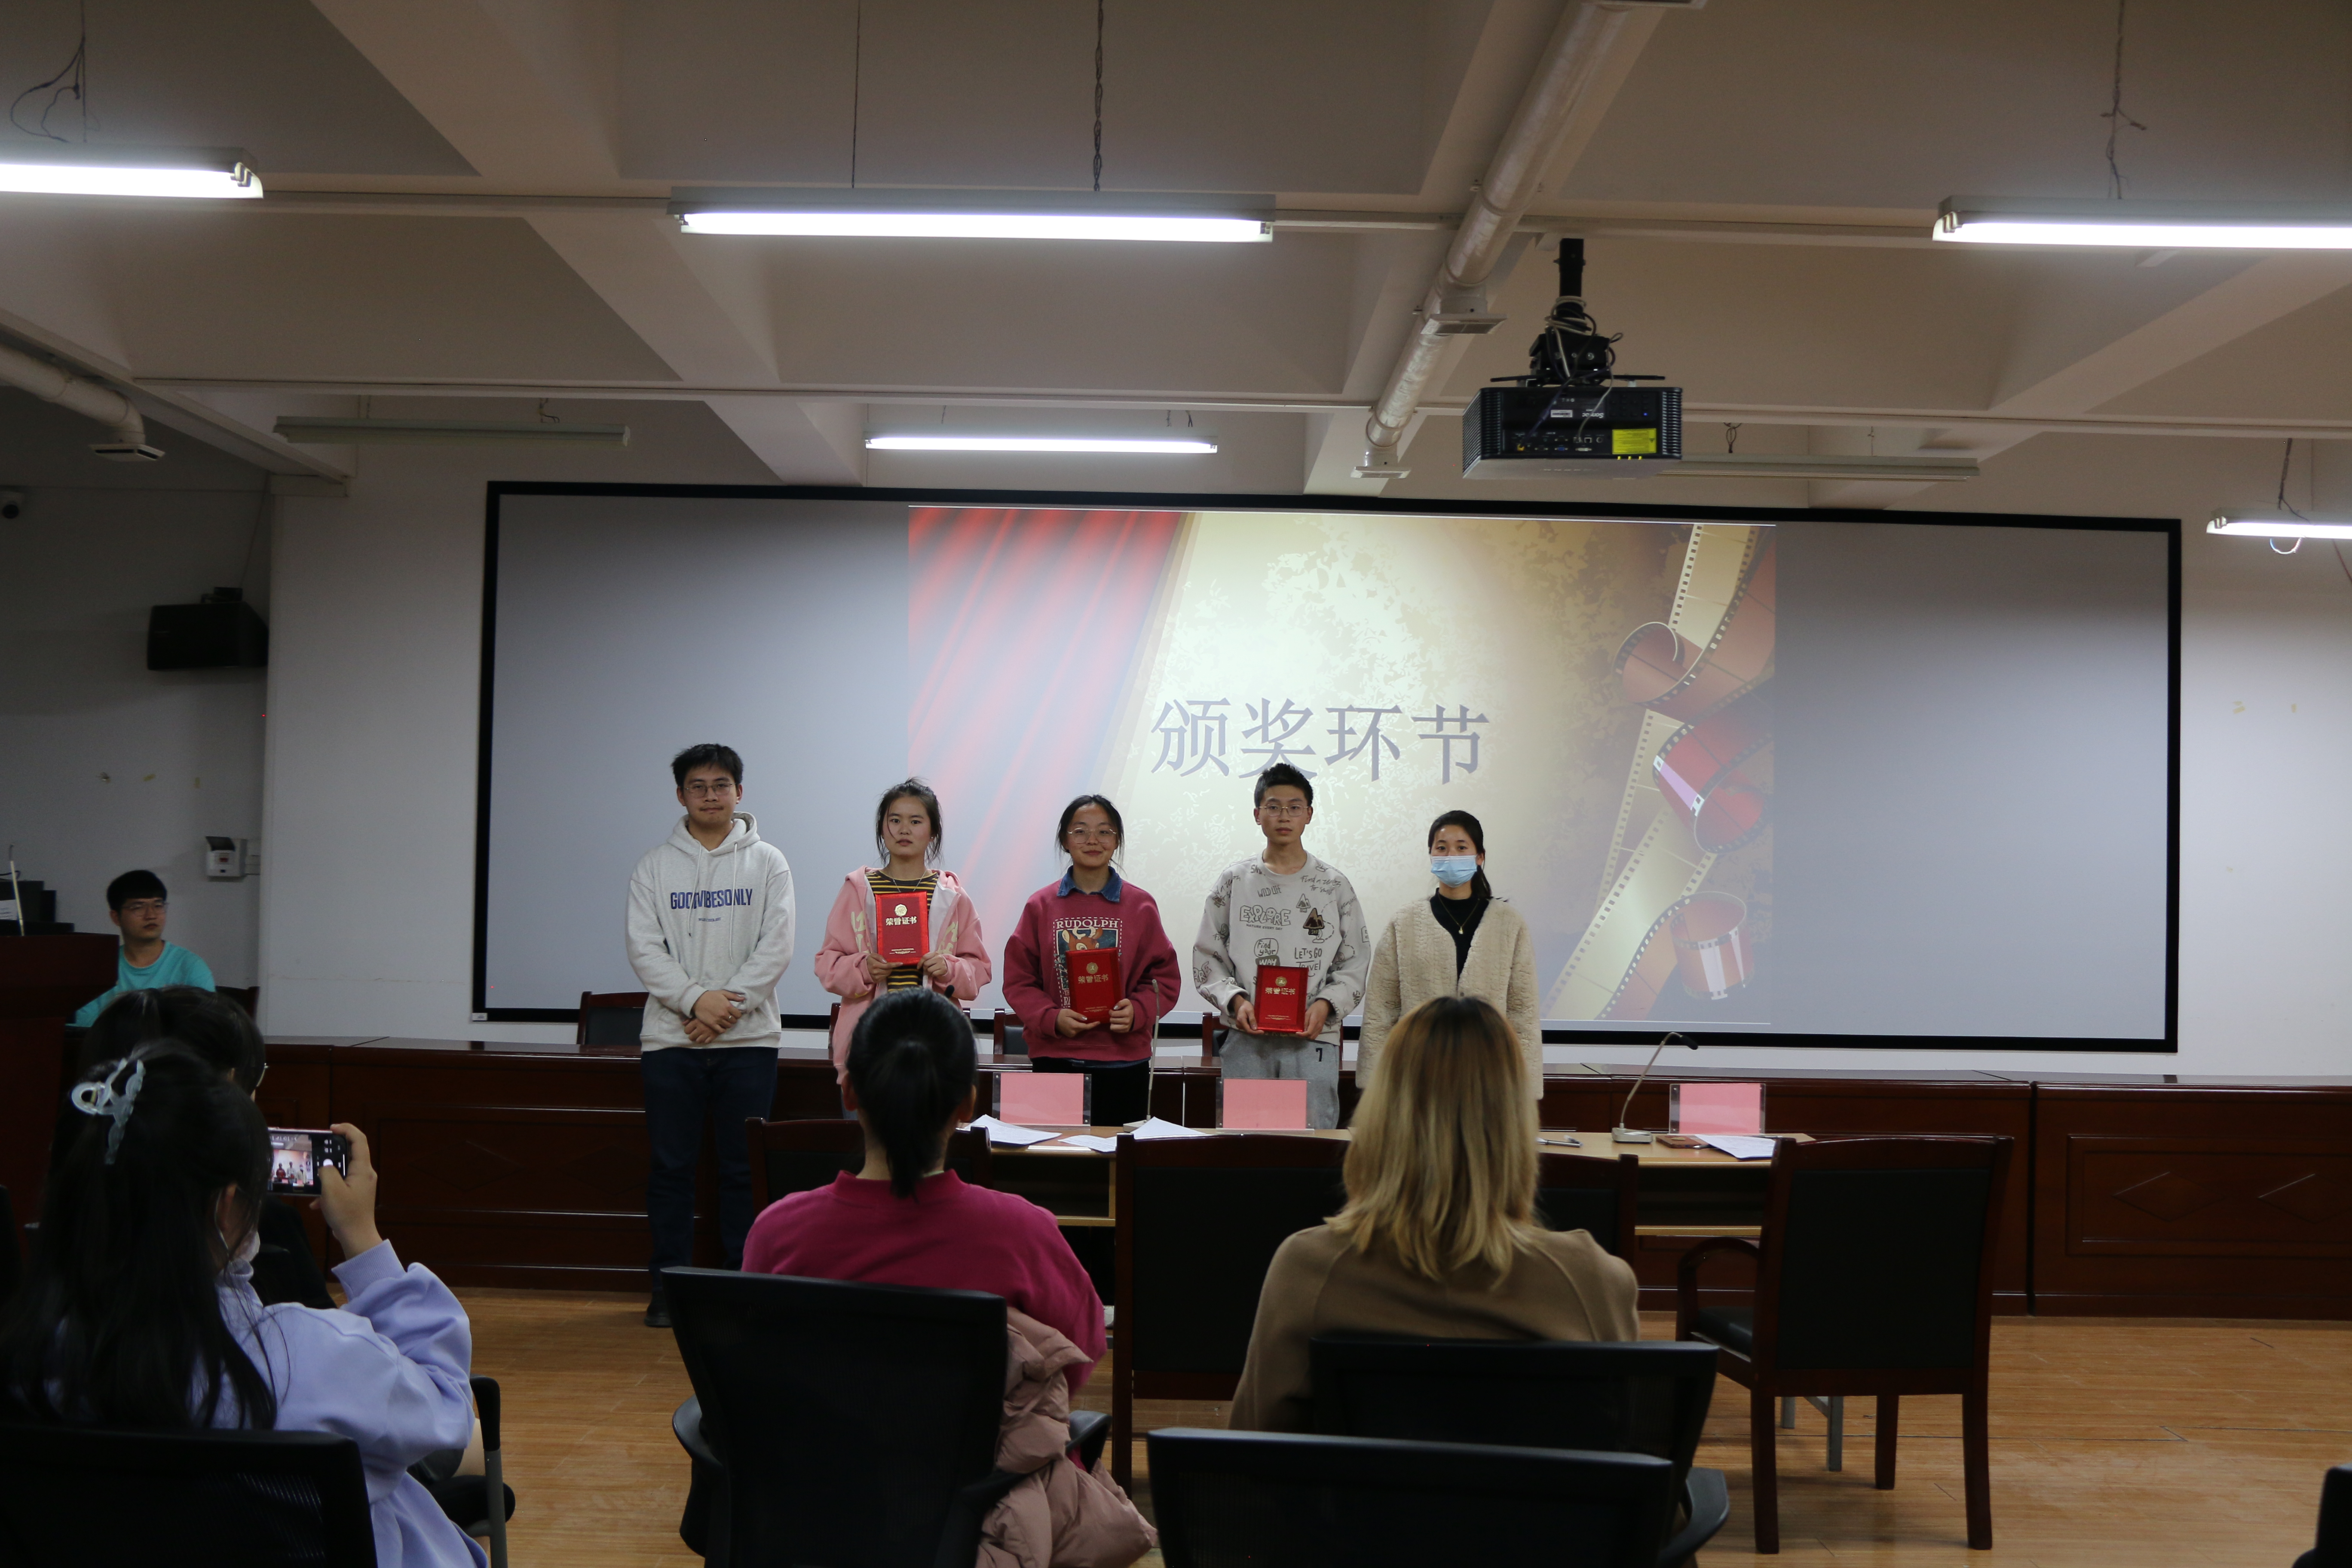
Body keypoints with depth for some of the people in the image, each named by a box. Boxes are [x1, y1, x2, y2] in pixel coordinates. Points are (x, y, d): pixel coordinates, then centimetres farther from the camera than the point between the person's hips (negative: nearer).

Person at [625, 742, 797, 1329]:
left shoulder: (767, 862, 6)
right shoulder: (655, 867, 8)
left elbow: (777, 948, -2)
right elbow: (643, 949, -1)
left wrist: (728, 1006, -12)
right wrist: (696, 999, -15)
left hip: (749, 1039, -1)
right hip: (670, 1038, 1)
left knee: (744, 1169, 2)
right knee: (671, 1166, 3)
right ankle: (669, 1286, 12)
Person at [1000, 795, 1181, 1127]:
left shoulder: (1140, 906, 5)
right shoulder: (1041, 906, 5)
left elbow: (1165, 978, 6)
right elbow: (1018, 981, 5)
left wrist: (1138, 1012, -13)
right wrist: (1051, 1018, -12)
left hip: (1123, 1061, 0)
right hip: (1054, 1059, 0)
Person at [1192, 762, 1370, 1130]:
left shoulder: (1334, 887, 8)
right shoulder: (1234, 882, 8)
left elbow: (1354, 965, 7)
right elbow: (1207, 960, 8)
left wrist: (1325, 1006, -9)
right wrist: (1236, 1001, -8)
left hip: (1314, 1042, 0)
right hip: (1247, 1038, 0)